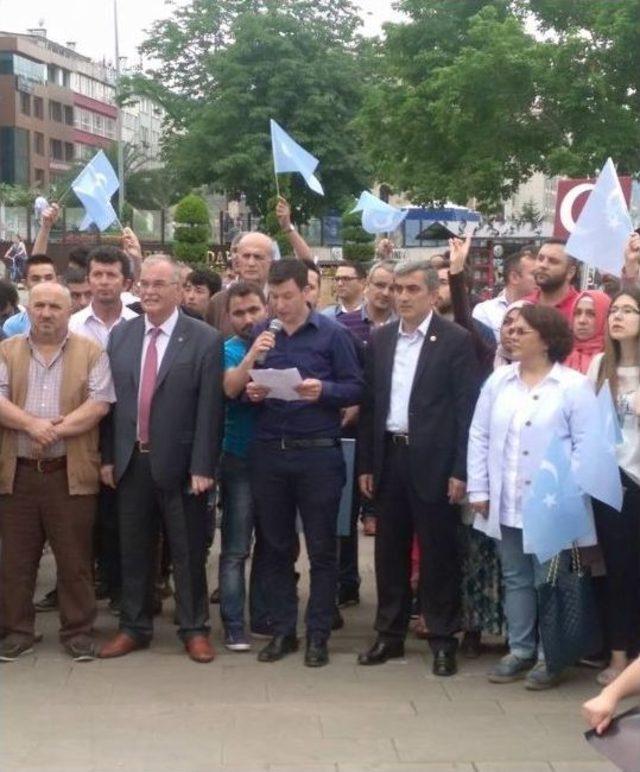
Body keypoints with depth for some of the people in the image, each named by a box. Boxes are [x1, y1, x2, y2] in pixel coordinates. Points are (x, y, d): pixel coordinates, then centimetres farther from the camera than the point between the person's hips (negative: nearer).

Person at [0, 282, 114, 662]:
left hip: (71, 473, -2)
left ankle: (79, 630, 14)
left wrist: (56, 430, -17)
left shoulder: (91, 353, 4)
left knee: (75, 558, 3)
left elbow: (99, 404, -7)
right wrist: (31, 424, -19)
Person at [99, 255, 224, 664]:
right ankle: (134, 627, 25)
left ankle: (194, 629, 20)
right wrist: (108, 456, 5)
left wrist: (202, 467, -14)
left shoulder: (205, 339, -7)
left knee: (189, 552, 7)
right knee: (134, 550, 13)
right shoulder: (121, 334, 7)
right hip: (131, 461, 4)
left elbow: (210, 409, -10)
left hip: (179, 463, -4)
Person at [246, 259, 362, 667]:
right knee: (276, 546, 10)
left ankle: (318, 635, 13)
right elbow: (243, 386, 13)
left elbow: (356, 387, -3)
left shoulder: (333, 334, -2)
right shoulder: (260, 334, 8)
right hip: (269, 452, 3)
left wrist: (323, 391, -21)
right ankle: (283, 630, 20)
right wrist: (251, 392, -9)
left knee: (322, 549, 4)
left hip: (318, 453, -3)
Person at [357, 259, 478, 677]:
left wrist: (460, 469, -12)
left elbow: (466, 407, -8)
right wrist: (365, 464, 7)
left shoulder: (456, 339, -6)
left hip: (434, 461, -5)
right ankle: (390, 634, 22)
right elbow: (369, 404, 10)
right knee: (390, 550, 11)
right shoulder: (380, 339, 8)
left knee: (438, 552, 3)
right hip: (389, 457, 5)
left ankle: (443, 639, 12)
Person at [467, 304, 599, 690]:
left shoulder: (574, 386, -8)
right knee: (516, 579, 14)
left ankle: (550, 656, 17)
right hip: (506, 505, 5)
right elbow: (480, 436, 8)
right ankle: (520, 650, 25)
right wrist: (479, 489, 3)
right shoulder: (499, 381, 6)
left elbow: (585, 446, -9)